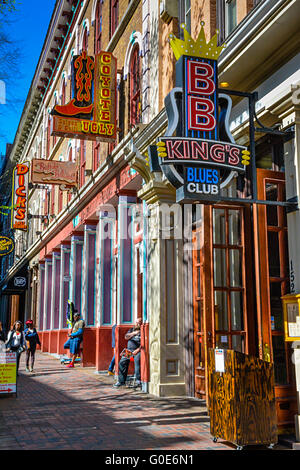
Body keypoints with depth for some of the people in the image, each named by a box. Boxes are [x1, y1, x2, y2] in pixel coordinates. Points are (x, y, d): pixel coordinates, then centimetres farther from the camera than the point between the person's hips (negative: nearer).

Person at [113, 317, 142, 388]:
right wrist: (134, 333, -8)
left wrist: (138, 350, -16)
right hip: (129, 350, 5)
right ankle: (121, 381, -4)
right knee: (122, 362, -12)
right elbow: (126, 337, 6)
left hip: (138, 351, -4)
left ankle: (138, 380, -26)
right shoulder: (131, 329, 21)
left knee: (137, 360, -32)